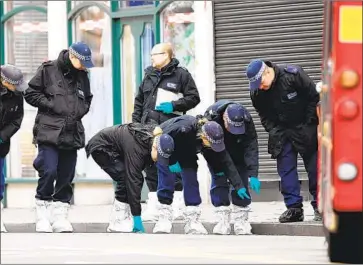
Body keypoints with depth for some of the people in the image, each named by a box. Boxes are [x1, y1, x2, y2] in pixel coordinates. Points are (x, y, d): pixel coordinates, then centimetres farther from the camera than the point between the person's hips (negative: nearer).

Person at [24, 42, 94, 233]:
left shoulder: (82, 76, 15)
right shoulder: (48, 70, -1)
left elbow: (87, 99, 29)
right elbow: (31, 93, -1)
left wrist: (80, 110, 8)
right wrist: (52, 105, -9)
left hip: (72, 133, 5)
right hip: (49, 131, -5)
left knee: (66, 175, 4)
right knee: (48, 171, -16)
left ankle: (60, 215, 9)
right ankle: (42, 213, -3)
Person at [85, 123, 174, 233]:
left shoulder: (151, 137, -12)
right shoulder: (136, 147, -37)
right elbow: (133, 181, -38)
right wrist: (137, 218, -38)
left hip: (115, 149, 9)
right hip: (101, 147, -9)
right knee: (125, 179, -21)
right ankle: (117, 224, -16)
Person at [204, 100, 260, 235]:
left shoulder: (246, 120, -33)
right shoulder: (211, 116, -36)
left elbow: (251, 148, -33)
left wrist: (253, 175, -40)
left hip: (237, 152, 1)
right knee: (218, 181, -13)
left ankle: (241, 221, -3)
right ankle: (223, 221, -11)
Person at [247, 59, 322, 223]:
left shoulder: (294, 75, -21)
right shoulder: (257, 93, -7)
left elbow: (314, 98, -13)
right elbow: (265, 116, 6)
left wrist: (309, 124, -12)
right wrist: (274, 131, -9)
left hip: (305, 129, -4)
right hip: (282, 132, 4)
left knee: (314, 168, -3)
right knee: (286, 169, -2)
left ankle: (319, 207, 4)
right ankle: (294, 208, 1)